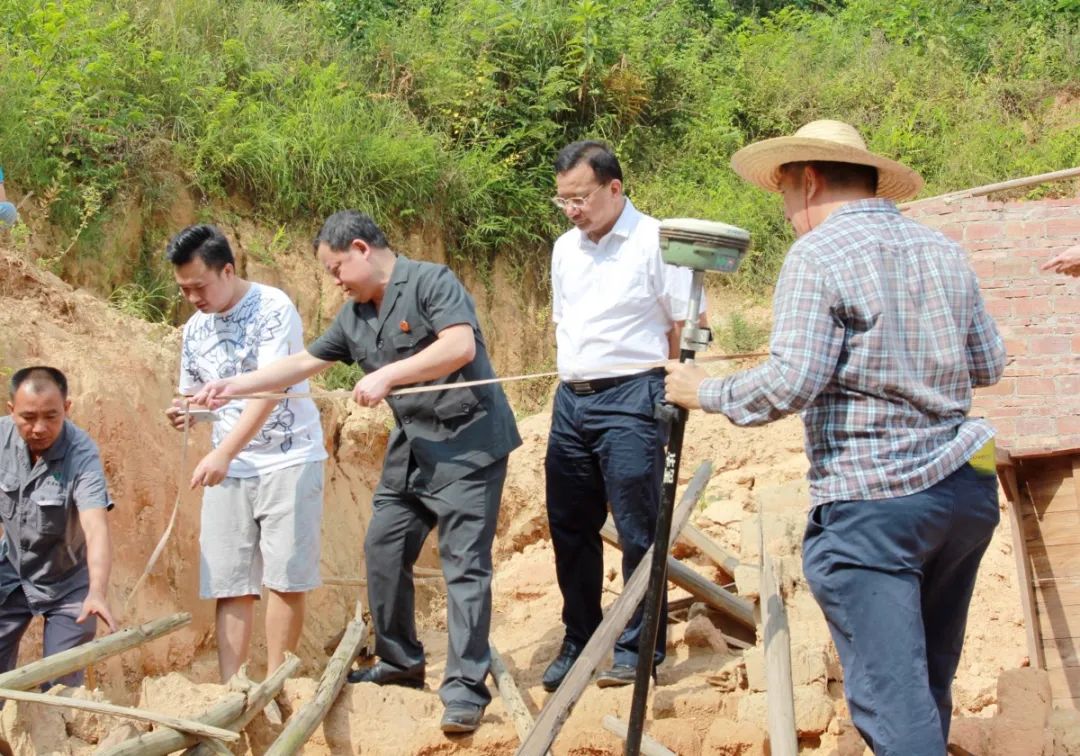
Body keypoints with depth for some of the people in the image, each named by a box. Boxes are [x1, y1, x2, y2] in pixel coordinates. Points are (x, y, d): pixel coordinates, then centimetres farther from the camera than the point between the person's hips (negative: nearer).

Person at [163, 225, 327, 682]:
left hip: (289, 460, -6)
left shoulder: (272, 308, -13)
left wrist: (224, 453, -32)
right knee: (229, 584, 0)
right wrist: (184, 413, -7)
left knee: (284, 578, -5)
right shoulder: (195, 328, 8)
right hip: (228, 468, 6)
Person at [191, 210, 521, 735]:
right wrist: (232, 386, 12)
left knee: (463, 565, -9)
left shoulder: (430, 283, -13)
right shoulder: (354, 316, 11)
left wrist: (387, 375, -26)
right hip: (412, 446, 9)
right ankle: (400, 663, 26)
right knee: (384, 552, 12)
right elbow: (304, 363, 17)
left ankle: (466, 688, -8)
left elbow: (461, 346, -26)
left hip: (467, 442, -9)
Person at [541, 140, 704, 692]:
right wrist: (571, 378, 15)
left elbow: (686, 326, -7)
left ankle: (638, 647, 7)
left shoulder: (655, 243, -8)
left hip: (630, 399, -7)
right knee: (570, 527, 10)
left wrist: (671, 393, -7)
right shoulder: (565, 249, 13)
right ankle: (578, 642, 21)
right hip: (571, 399, 7)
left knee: (637, 528, -3)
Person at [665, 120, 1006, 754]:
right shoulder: (944, 251, 11)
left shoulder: (818, 256, -10)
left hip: (869, 505, -7)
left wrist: (706, 392, -1)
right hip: (966, 488, 7)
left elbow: (789, 386, -17)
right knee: (930, 683, 19)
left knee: (891, 699, -8)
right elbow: (989, 365, 19)